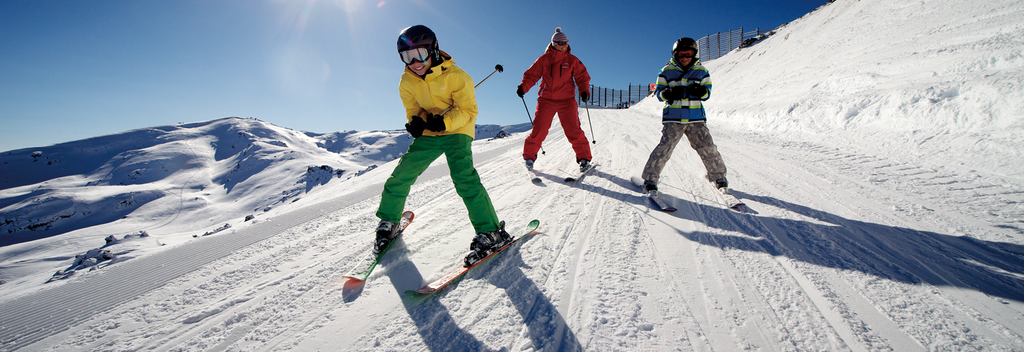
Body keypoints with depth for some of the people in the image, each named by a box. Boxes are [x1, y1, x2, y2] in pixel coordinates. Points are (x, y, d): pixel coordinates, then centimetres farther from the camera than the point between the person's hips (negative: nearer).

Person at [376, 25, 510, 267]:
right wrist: (415, 121, -17)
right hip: (428, 135, 5)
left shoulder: (456, 76, -16)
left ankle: (491, 232, -21)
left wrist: (444, 121, -33)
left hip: (457, 131, -5)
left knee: (463, 177, -27)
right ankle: (388, 222, 24)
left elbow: (468, 111, -16)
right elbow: (413, 108, 8)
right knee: (400, 176, 0)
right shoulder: (407, 82, -1)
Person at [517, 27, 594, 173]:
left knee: (573, 130, -7)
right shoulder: (544, 59, 5)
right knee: (539, 129, -4)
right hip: (546, 100, 0)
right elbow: (532, 74, 5)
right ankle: (529, 156, 12)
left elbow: (582, 76, 9)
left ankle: (584, 158, 4)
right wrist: (523, 86, -11)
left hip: (567, 100, 0)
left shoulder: (572, 60, 7)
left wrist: (584, 91, -8)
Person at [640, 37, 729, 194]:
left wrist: (701, 91, -13)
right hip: (673, 117, -2)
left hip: (696, 118, 2)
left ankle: (718, 176, 21)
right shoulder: (666, 71, 6)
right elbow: (658, 92, 5)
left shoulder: (701, 71, 11)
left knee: (707, 147, 1)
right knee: (665, 147, -15)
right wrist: (667, 94, -17)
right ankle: (650, 177, -6)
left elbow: (707, 94, 11)